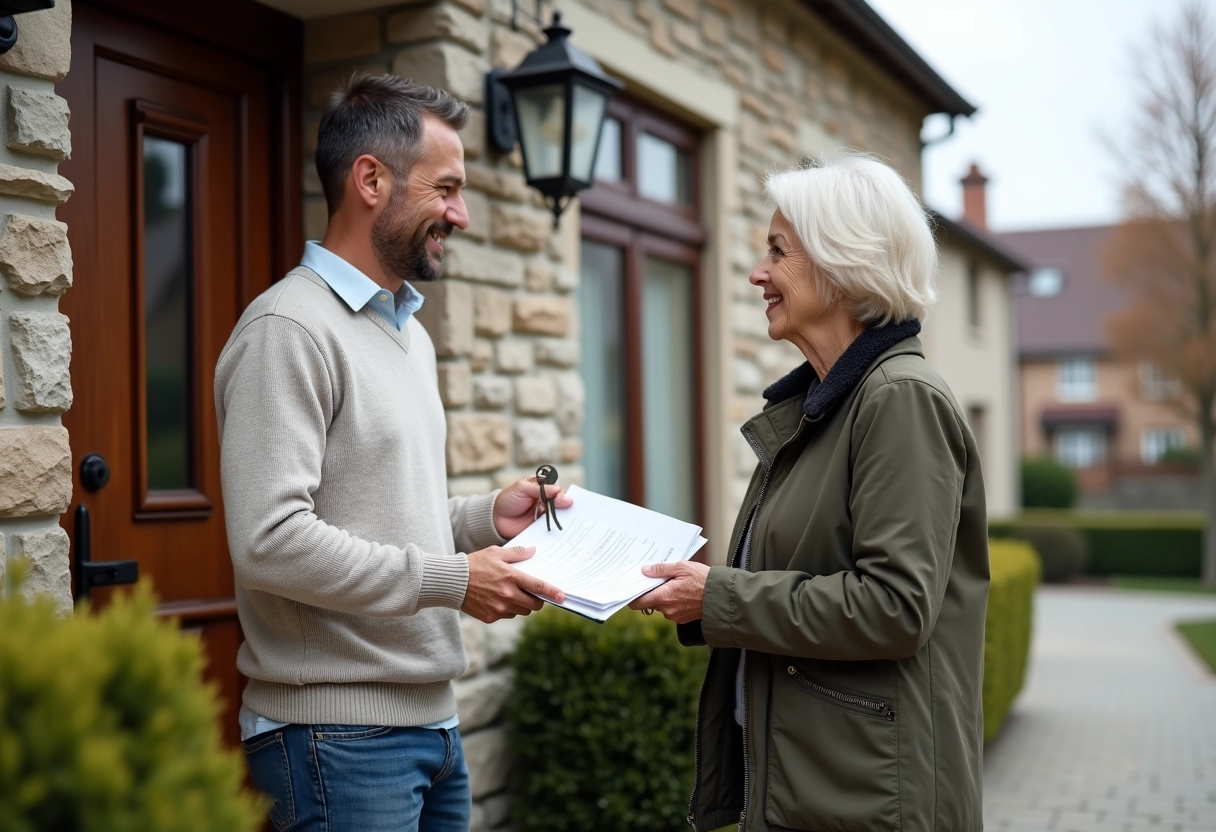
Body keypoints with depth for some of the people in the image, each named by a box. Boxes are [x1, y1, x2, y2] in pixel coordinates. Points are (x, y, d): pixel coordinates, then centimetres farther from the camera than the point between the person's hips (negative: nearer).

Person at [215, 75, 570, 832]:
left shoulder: (410, 332, 16)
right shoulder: (290, 329, -14)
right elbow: (270, 541, -23)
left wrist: (485, 518, 5)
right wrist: (451, 580, -18)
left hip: (432, 715, 8)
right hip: (338, 733, -8)